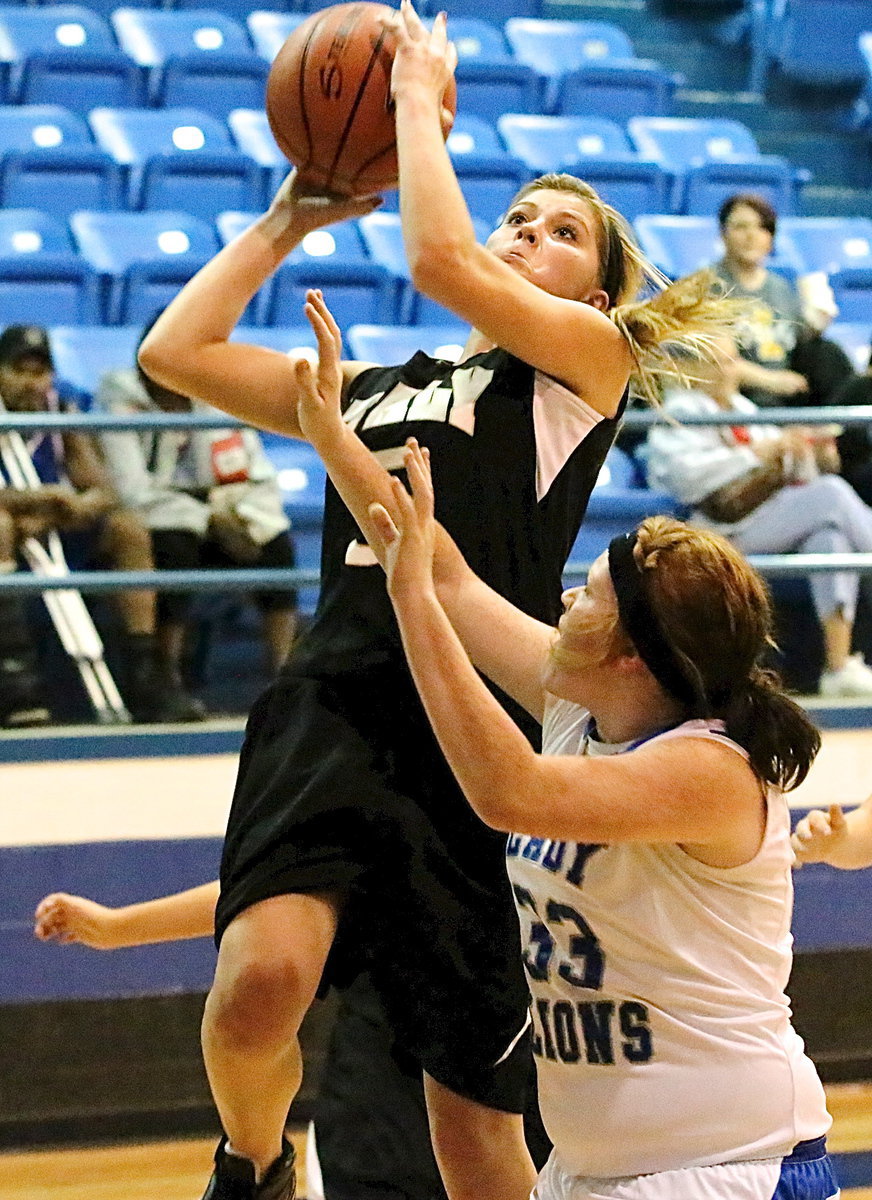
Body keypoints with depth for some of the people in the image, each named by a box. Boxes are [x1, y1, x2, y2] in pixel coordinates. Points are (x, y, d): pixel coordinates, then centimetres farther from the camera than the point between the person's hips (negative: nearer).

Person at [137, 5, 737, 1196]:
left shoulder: (594, 357, 11)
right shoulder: (374, 385, 24)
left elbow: (441, 263, -6)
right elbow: (176, 350, 21)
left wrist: (420, 97, 6)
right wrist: (290, 218, 23)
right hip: (332, 707, 3)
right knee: (260, 983, -25)